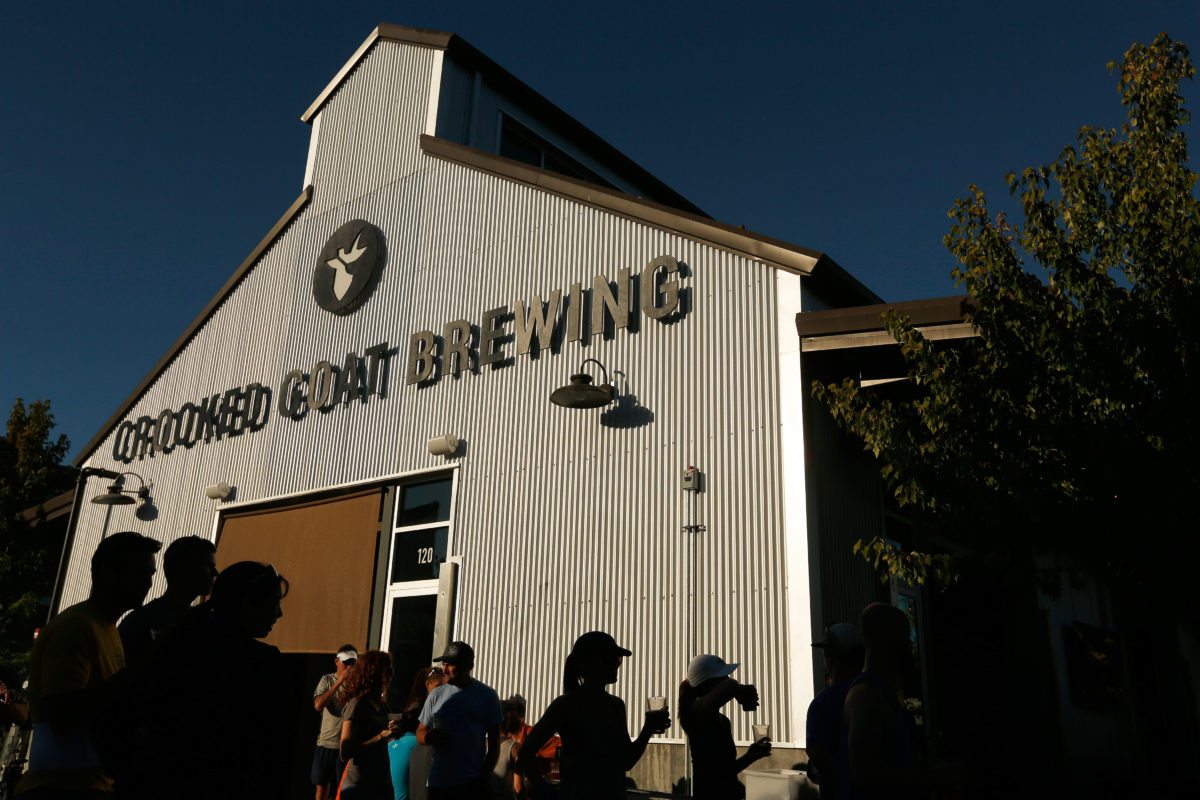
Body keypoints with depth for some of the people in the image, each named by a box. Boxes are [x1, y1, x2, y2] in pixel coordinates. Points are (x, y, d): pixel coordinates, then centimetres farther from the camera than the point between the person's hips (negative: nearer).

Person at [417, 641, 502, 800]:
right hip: (439, 783, 2)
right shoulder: (436, 695, 9)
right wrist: (430, 737, -11)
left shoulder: (487, 695, 2)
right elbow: (420, 733, 12)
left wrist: (484, 778, -5)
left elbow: (494, 743, 3)